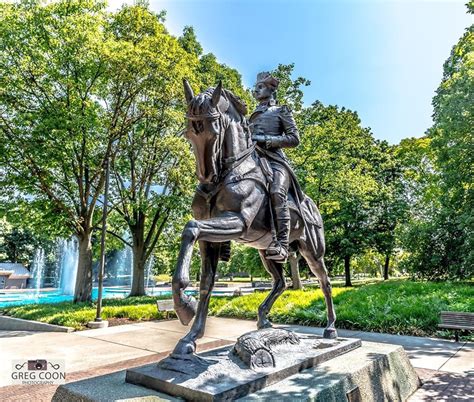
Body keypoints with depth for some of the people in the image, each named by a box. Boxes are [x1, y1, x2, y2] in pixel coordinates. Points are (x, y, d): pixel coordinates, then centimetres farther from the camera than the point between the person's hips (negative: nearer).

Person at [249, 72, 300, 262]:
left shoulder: (282, 111, 15)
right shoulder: (253, 116, 31)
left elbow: (294, 139, 3)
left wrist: (266, 139, -8)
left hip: (274, 160, -6)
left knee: (277, 192, -32)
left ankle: (282, 244, -36)